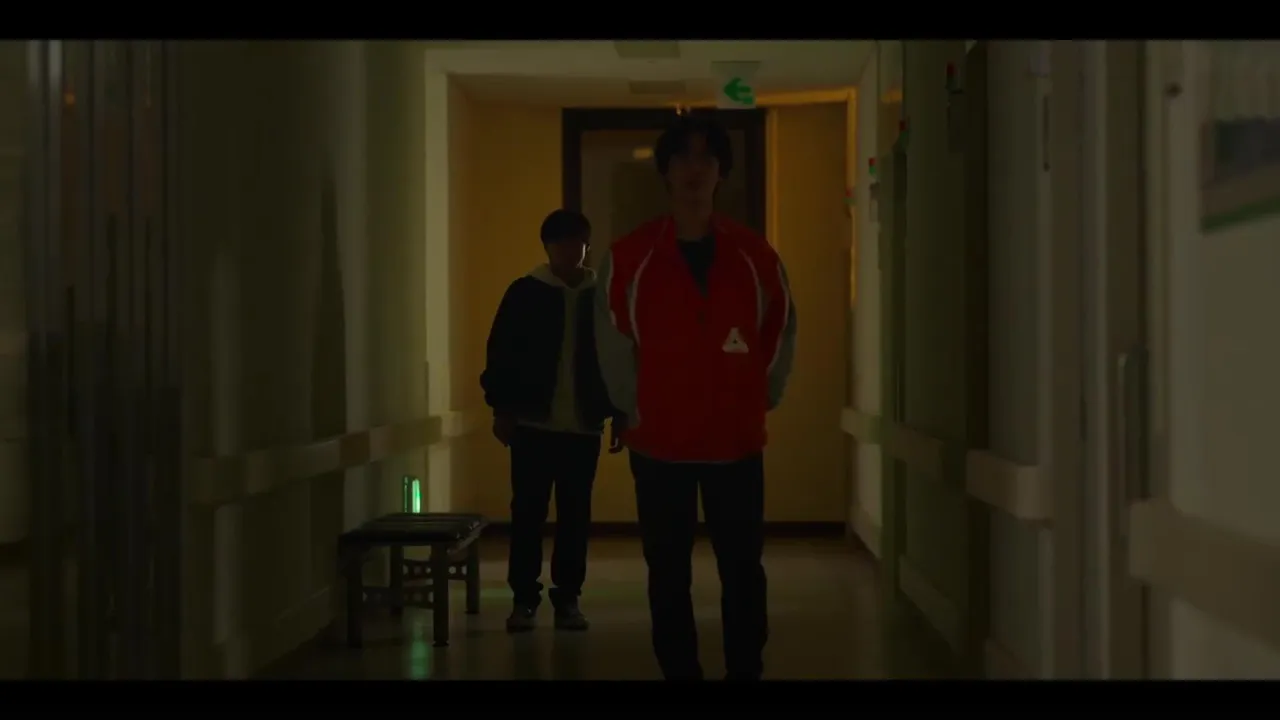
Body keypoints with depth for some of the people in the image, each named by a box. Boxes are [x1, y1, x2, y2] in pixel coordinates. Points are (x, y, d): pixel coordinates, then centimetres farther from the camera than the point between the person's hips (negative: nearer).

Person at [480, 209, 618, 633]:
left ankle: (567, 598, 12)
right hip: (533, 422, -2)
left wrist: (619, 413, 6)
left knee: (575, 515, 5)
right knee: (528, 512, 1)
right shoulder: (525, 294, 0)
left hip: (584, 425, 2)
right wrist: (501, 408, -4)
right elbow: (501, 354, 0)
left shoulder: (601, 297, 6)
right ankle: (523, 598, 8)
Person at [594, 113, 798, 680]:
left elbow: (781, 331, 11)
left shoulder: (754, 255, 0)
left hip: (736, 441, 1)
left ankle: (746, 674, 15)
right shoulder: (628, 257, -3)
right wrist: (635, 410, 7)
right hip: (659, 444, -1)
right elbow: (612, 342, 5)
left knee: (742, 570, 5)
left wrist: (758, 402, 11)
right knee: (668, 574, 6)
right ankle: (679, 674, 16)